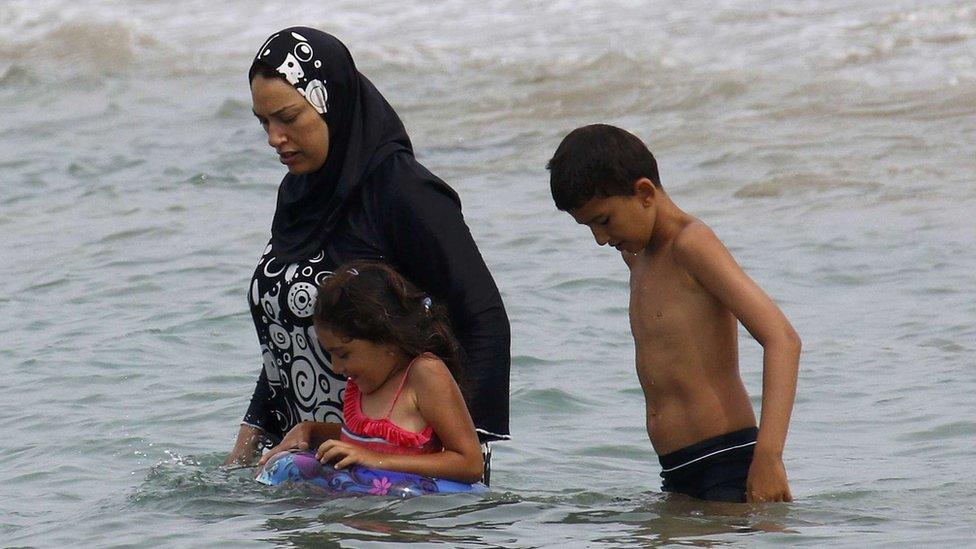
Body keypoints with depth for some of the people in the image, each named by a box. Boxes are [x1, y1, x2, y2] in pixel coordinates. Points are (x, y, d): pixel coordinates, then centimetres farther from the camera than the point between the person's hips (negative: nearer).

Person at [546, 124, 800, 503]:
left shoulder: (692, 244, -8)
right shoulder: (637, 255, 21)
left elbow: (782, 340, -17)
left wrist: (768, 456, -26)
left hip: (729, 467, -8)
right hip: (678, 478, 8)